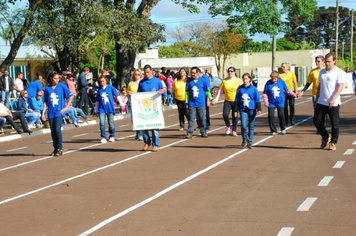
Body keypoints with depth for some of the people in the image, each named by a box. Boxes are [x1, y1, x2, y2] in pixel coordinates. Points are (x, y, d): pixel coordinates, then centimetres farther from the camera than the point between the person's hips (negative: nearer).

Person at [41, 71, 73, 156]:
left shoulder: (62, 86, -1)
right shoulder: (47, 88, 7)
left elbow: (71, 96, 2)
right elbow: (45, 102, 10)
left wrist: (66, 107, -3)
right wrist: (43, 113, 3)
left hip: (59, 112, -3)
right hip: (51, 113, 3)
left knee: (57, 129, -15)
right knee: (53, 131, 7)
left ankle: (60, 148, -7)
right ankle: (55, 149, 19)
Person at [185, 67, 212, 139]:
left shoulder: (202, 80, 0)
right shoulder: (189, 81, 3)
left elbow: (207, 90, 9)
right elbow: (187, 92, 8)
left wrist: (211, 99, 8)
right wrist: (187, 102, 8)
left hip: (201, 103, 0)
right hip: (192, 103, 0)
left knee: (202, 119, 6)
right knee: (191, 118, -1)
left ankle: (203, 132, 16)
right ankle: (189, 133, 1)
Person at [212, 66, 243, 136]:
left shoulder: (239, 80, -1)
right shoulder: (224, 80, 5)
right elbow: (220, 90, 11)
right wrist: (216, 99, 7)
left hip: (236, 101, -1)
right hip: (227, 101, 1)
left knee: (235, 116, 5)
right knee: (225, 114, -15)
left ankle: (234, 130, 21)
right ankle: (228, 126, 12)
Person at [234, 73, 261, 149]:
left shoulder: (253, 89, 1)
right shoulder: (240, 88, 5)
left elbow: (257, 100, 3)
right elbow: (236, 100, 10)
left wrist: (259, 109, -6)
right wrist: (235, 110, 7)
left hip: (252, 110, 0)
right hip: (243, 110, 0)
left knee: (251, 127, 5)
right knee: (243, 126, -11)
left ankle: (250, 142, 16)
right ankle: (244, 140, 12)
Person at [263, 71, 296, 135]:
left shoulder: (282, 82, -3)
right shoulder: (268, 83, -5)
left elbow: (287, 90, 9)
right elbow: (265, 93, 2)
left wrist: (293, 94, 0)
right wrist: (266, 101, -7)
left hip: (280, 102, 0)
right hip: (271, 103, 0)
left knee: (281, 115, -5)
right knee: (271, 116, -8)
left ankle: (283, 129, 21)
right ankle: (273, 131, 7)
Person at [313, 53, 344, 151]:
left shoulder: (338, 72, -6)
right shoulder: (322, 72, 13)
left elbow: (340, 86, -13)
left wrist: (333, 99, -23)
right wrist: (316, 99, 16)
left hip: (333, 103, -6)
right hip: (321, 102, 6)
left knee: (334, 124, 1)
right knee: (317, 122, 5)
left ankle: (333, 142, 16)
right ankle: (325, 138, 27)